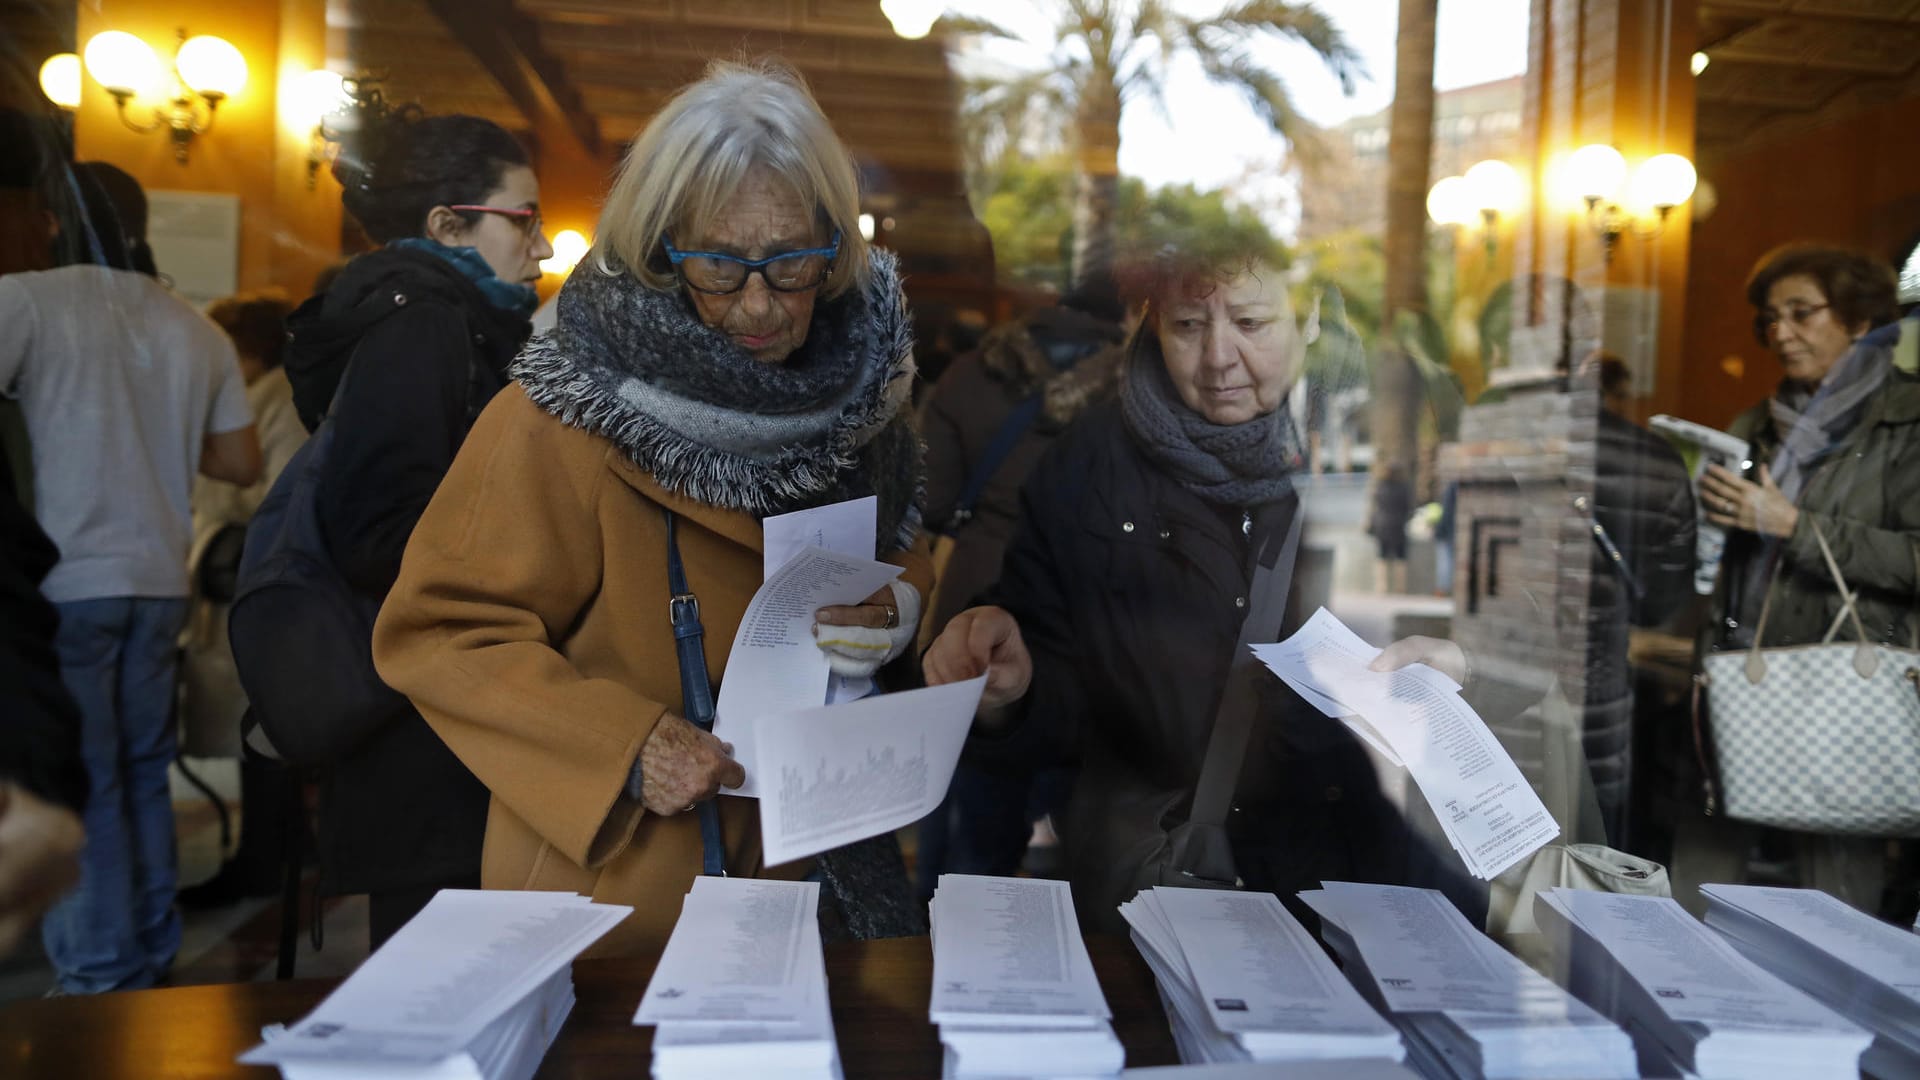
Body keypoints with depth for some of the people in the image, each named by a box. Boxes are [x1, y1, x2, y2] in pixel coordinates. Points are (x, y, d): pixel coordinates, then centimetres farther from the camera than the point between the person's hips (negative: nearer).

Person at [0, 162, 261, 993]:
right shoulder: (198, 333, 7)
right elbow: (240, 462, 9)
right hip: (160, 580, 5)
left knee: (80, 781, 2)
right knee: (144, 774, 14)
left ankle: (101, 975, 8)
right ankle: (153, 961, 23)